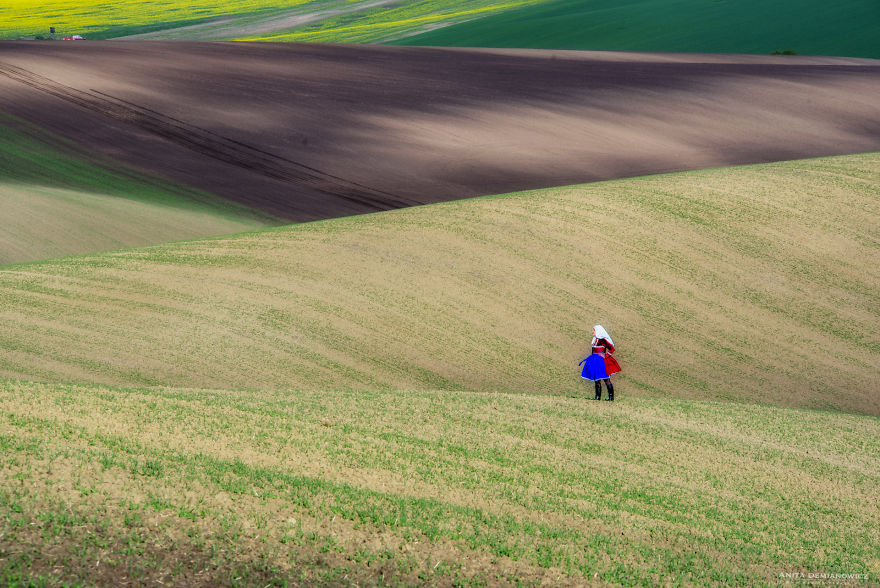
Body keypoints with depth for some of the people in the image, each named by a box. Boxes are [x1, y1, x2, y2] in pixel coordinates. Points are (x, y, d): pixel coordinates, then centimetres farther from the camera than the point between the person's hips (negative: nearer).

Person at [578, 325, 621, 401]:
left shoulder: (603, 340, -13)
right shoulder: (595, 339, 11)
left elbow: (611, 349, -14)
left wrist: (605, 356, -16)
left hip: (602, 362, -9)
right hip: (595, 362, 9)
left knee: (606, 380, -4)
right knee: (597, 380, 10)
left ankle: (611, 397, 0)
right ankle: (598, 397, 15)